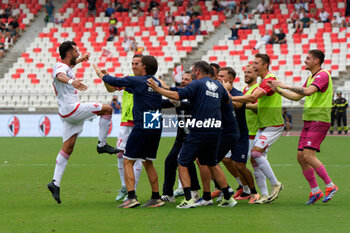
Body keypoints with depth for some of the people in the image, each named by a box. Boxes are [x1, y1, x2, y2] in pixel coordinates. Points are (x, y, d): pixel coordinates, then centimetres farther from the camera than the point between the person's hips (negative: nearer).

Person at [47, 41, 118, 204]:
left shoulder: (65, 66, 20)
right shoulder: (60, 67, -12)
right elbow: (60, 76, -38)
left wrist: (81, 59, 59)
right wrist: (71, 81, -57)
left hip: (67, 114, 10)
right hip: (71, 109, -10)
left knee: (67, 149, 8)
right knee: (107, 109, -4)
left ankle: (55, 183, 2)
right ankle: (102, 145, 0)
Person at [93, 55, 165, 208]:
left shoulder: (137, 81, -8)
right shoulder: (156, 83, 12)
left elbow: (114, 82, 3)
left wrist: (100, 74, 21)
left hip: (142, 127, -7)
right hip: (156, 128, 7)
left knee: (128, 161, 0)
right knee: (148, 163, 17)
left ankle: (131, 197, -9)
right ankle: (156, 198, 16)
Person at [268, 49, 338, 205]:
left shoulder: (323, 75, -11)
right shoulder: (311, 77, 19)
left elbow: (308, 91, -26)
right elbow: (297, 97, 26)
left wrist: (285, 86, -23)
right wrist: (278, 90, 17)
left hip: (319, 121, -9)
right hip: (308, 121, 9)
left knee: (308, 155, -17)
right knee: (300, 157, 4)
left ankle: (330, 186, -8)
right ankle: (315, 191, 10)